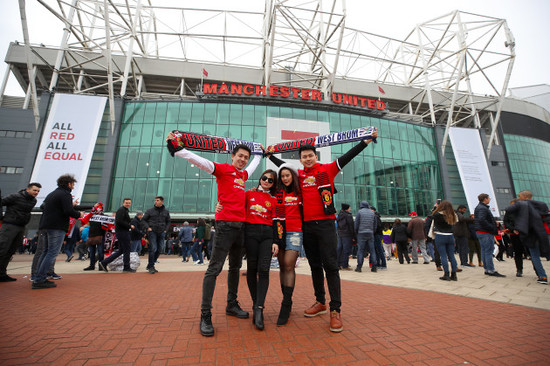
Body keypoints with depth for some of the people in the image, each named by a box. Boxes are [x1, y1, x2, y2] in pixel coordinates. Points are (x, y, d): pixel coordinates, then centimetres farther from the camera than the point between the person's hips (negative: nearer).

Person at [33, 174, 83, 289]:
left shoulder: (52, 194, 21)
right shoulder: (65, 194, -8)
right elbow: (68, 211, -19)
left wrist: (71, 205, 27)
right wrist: (79, 214, -1)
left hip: (45, 226, 9)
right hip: (57, 228, -9)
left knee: (46, 251, 15)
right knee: (52, 253, -6)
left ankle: (38, 278, 15)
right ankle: (39, 280, -8)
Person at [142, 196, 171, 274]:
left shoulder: (166, 212, 9)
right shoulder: (150, 211, 2)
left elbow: (168, 222, 18)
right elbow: (144, 220, 7)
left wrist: (166, 230, 5)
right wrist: (148, 227, -6)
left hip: (161, 233, 3)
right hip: (152, 232, -3)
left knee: (159, 250, 5)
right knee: (153, 249, -10)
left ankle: (150, 265, 21)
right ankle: (151, 267, 1)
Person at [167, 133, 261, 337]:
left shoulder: (243, 174, 19)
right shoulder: (223, 169, 0)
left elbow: (252, 168, 41)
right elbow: (199, 161, -10)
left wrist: (259, 155, 53)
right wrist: (176, 148, -18)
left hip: (241, 225, 8)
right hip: (225, 224, -8)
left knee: (235, 267, 15)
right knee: (215, 268, -5)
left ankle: (231, 305, 29)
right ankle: (205, 315, 4)